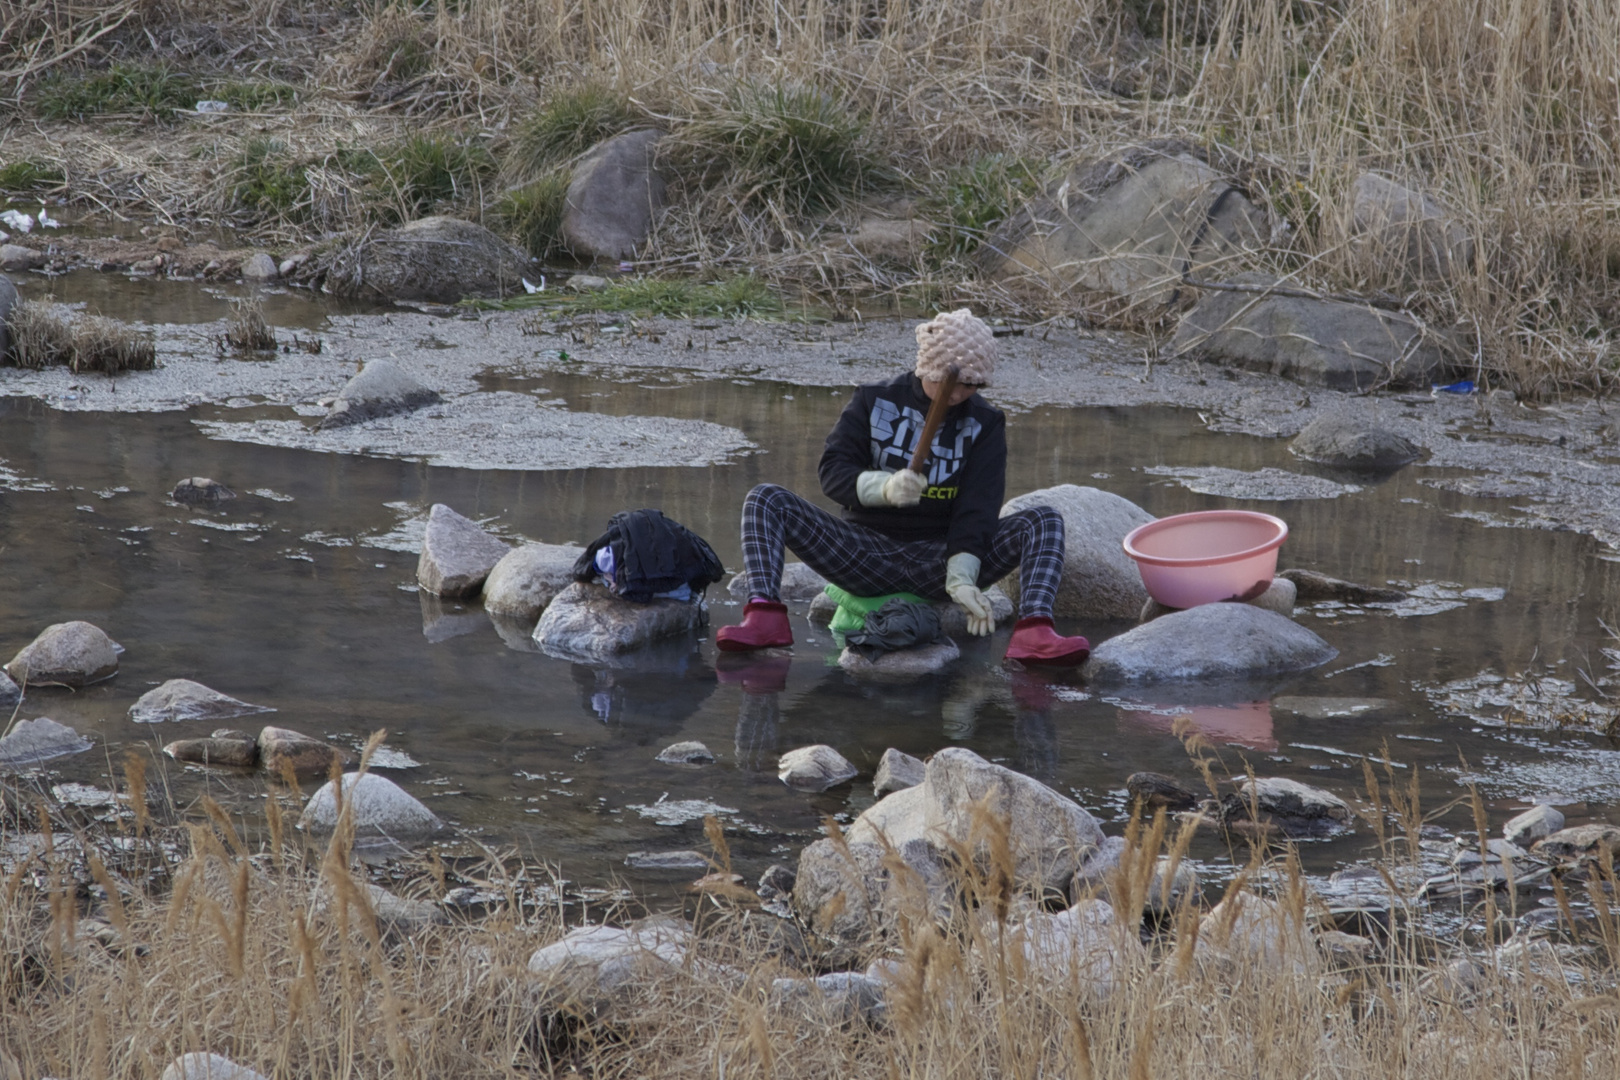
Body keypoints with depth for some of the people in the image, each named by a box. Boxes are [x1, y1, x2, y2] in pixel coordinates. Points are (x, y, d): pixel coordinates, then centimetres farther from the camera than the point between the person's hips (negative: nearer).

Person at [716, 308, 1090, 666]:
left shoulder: (984, 423, 4)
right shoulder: (874, 401, 3)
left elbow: (977, 506, -8)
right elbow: (832, 471, -6)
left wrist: (961, 577, -24)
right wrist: (883, 487, -28)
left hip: (938, 558, 0)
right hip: (869, 552, 0)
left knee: (1045, 521, -21)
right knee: (765, 500, -18)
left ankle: (1034, 630, -45)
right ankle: (765, 617, -40)